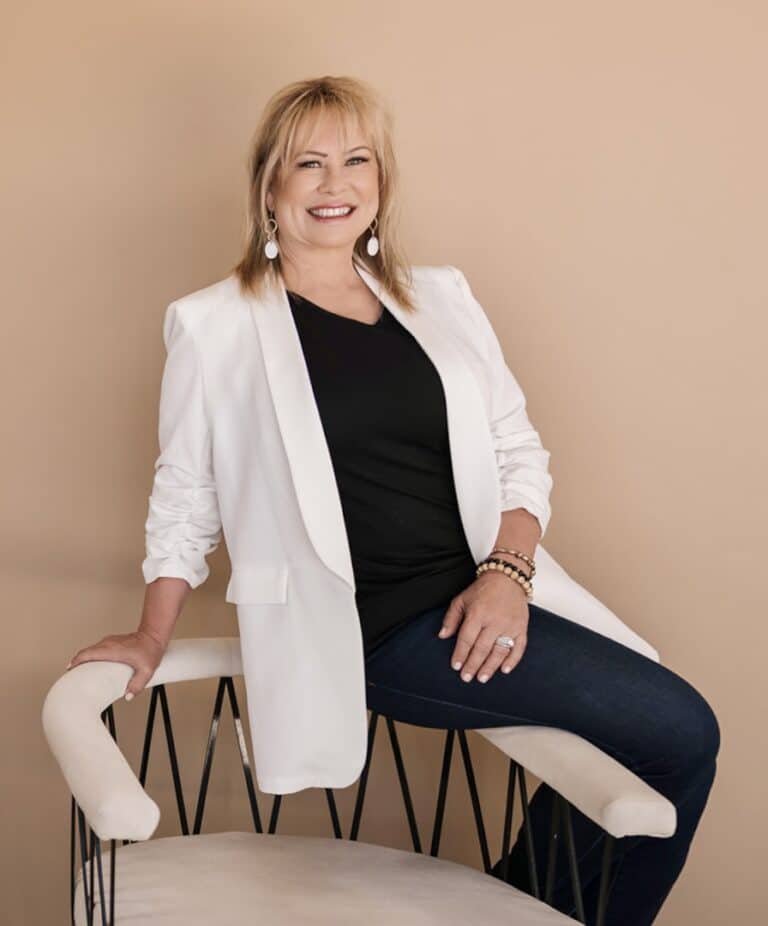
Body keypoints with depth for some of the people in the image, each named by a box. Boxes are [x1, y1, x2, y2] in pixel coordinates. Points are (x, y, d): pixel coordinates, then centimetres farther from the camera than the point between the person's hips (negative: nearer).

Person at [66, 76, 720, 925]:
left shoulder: (440, 297, 12)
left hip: (485, 602, 6)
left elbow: (518, 453, 10)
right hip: (376, 634, -6)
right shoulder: (216, 325, 1)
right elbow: (184, 497, 7)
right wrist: (151, 639, 8)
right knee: (680, 732, -14)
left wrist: (508, 571, -6)